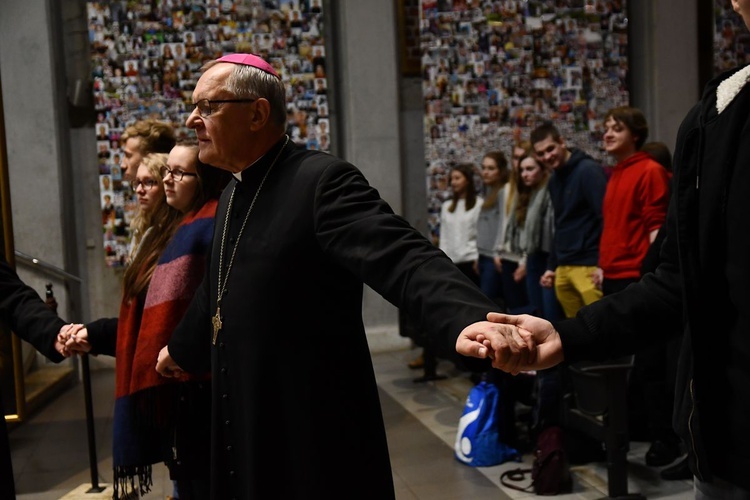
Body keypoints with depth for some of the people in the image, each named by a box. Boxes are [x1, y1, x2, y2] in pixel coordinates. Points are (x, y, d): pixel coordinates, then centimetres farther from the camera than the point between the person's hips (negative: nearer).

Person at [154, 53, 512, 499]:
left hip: (315, 437, -8)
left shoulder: (322, 180, -17)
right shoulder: (234, 194, 9)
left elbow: (404, 259, -31)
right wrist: (182, 350, 39)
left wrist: (472, 319, -50)